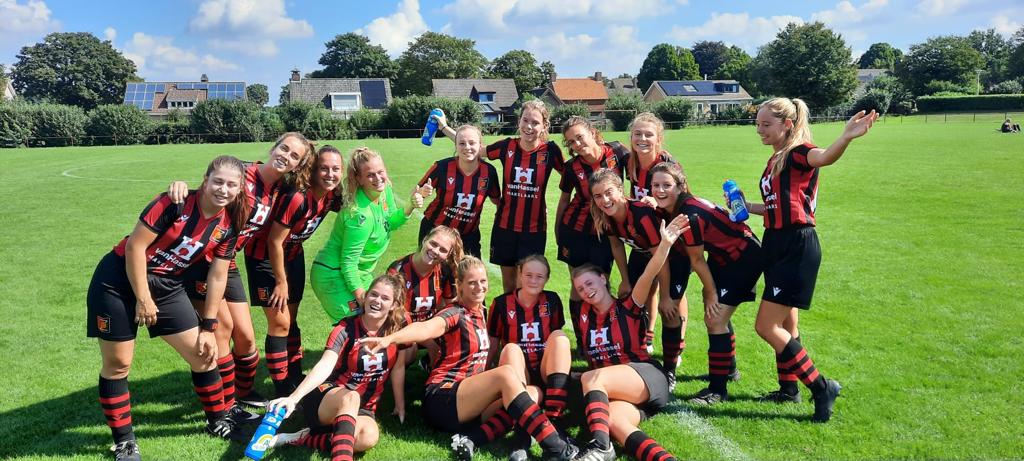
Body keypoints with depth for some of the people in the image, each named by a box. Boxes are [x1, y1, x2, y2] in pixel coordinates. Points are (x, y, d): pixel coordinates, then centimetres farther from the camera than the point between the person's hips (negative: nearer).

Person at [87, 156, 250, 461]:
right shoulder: (175, 204, -23)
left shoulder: (228, 226, -6)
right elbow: (135, 246, -20)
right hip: (120, 282, -5)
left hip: (167, 287, 5)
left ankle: (217, 420, 23)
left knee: (203, 353, 3)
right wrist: (142, 298, -15)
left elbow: (217, 277, 0)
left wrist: (208, 327, 1)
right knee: (117, 364, 2)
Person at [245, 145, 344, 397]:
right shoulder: (297, 197, -32)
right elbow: (274, 242, -25)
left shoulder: (331, 196, -11)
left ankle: (296, 381, 26)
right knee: (279, 323, -7)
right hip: (265, 255, -7)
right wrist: (281, 282, -15)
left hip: (292, 255, 7)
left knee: (291, 320, 14)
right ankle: (283, 392, 4)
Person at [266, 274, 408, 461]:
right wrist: (294, 398, -40)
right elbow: (325, 366, -26)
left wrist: (400, 406, 10)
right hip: (328, 397, -3)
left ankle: (300, 439, -19)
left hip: (363, 409, 3)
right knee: (351, 398, -40)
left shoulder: (398, 328, -4)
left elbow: (398, 367, 5)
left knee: (369, 437, -33)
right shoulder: (346, 328, -13)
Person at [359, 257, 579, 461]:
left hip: (469, 401, 8)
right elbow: (425, 328, -31)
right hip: (441, 400, -8)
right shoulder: (455, 315, -9)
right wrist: (389, 338, -50)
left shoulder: (480, 314, 15)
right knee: (507, 372, -29)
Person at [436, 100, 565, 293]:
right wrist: (444, 127, 10)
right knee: (508, 279, 14)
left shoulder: (550, 150, -9)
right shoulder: (507, 146, -4)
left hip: (534, 228, -2)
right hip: (505, 225, 2)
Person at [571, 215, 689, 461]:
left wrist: (665, 244, -33)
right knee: (614, 422, -32)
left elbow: (648, 276, -18)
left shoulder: (628, 307, 0)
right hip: (612, 391, 4)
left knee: (591, 379, -31)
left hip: (648, 378, -4)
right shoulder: (585, 317, 15)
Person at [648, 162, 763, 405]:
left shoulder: (690, 215, -32)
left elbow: (697, 261, -19)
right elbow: (692, 256, 3)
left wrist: (711, 294, -9)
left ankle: (718, 390, 2)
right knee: (714, 312, 21)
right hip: (722, 255, 10)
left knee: (715, 319, -11)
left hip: (745, 256, -10)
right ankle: (728, 368, 43)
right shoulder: (669, 211, -6)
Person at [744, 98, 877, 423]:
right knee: (785, 325, 19)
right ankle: (788, 389, 34)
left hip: (798, 247, -9)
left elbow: (824, 156, -38)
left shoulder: (799, 153, -13)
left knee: (766, 327, -8)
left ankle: (822, 388, 6)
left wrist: (847, 137, -58)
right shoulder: (775, 160, 14)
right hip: (777, 245, 9)